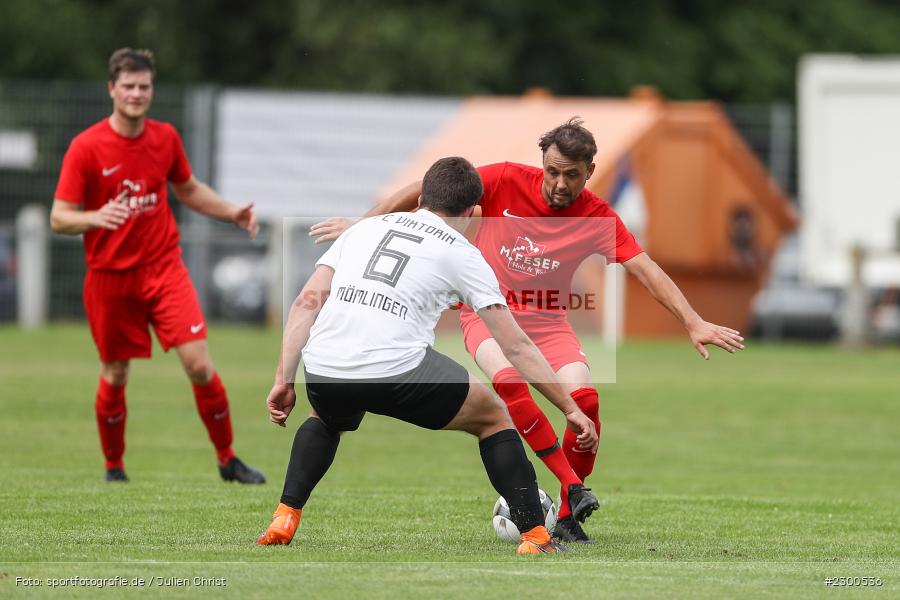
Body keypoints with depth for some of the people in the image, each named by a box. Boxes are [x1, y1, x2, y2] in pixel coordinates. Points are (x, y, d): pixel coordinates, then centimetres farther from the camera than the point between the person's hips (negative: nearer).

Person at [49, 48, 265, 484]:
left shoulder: (165, 138, 3)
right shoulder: (85, 148, -10)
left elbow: (188, 189, 21)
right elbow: (59, 218, -10)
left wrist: (233, 214, 7)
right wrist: (96, 217, -31)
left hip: (164, 268, 2)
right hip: (110, 277, -2)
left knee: (199, 363, -10)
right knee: (114, 375, 6)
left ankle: (227, 460, 3)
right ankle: (114, 466, 27)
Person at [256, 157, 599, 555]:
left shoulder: (366, 228, 25)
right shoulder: (462, 254, 15)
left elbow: (308, 301, 15)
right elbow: (516, 346, 12)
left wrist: (283, 381, 15)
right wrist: (571, 409, 18)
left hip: (324, 370, 4)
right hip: (397, 369, -4)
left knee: (327, 419, 39)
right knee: (494, 419, 20)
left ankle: (283, 521, 22)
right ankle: (535, 538, 11)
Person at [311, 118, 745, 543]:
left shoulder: (598, 218, -9)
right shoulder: (507, 182, -14)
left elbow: (647, 270, -13)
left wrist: (693, 323, -22)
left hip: (545, 319, 2)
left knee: (584, 397, -23)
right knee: (508, 379, -33)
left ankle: (568, 515, -5)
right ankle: (573, 485, -27)